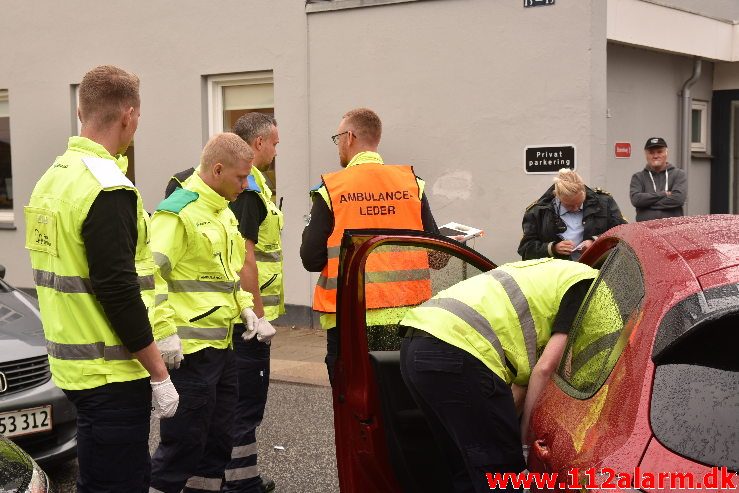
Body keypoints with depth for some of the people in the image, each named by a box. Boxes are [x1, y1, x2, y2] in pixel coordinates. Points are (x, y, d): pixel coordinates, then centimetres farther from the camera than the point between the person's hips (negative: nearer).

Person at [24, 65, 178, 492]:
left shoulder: (52, 179, 10)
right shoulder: (108, 189, -19)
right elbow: (118, 292, -22)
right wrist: (159, 375, -15)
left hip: (71, 361, 9)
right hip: (112, 374, -9)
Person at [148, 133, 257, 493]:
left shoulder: (224, 212, 16)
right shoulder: (178, 212, -14)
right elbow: (151, 274, -21)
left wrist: (243, 305, 15)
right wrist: (165, 332, -25)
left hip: (222, 346, 9)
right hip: (189, 349, -9)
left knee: (218, 439, 16)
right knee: (184, 443, -2)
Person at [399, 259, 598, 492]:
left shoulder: (553, 276, 31)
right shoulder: (588, 284, 4)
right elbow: (545, 369, -4)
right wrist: (526, 442, 4)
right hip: (454, 353, -10)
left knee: (469, 470, 20)